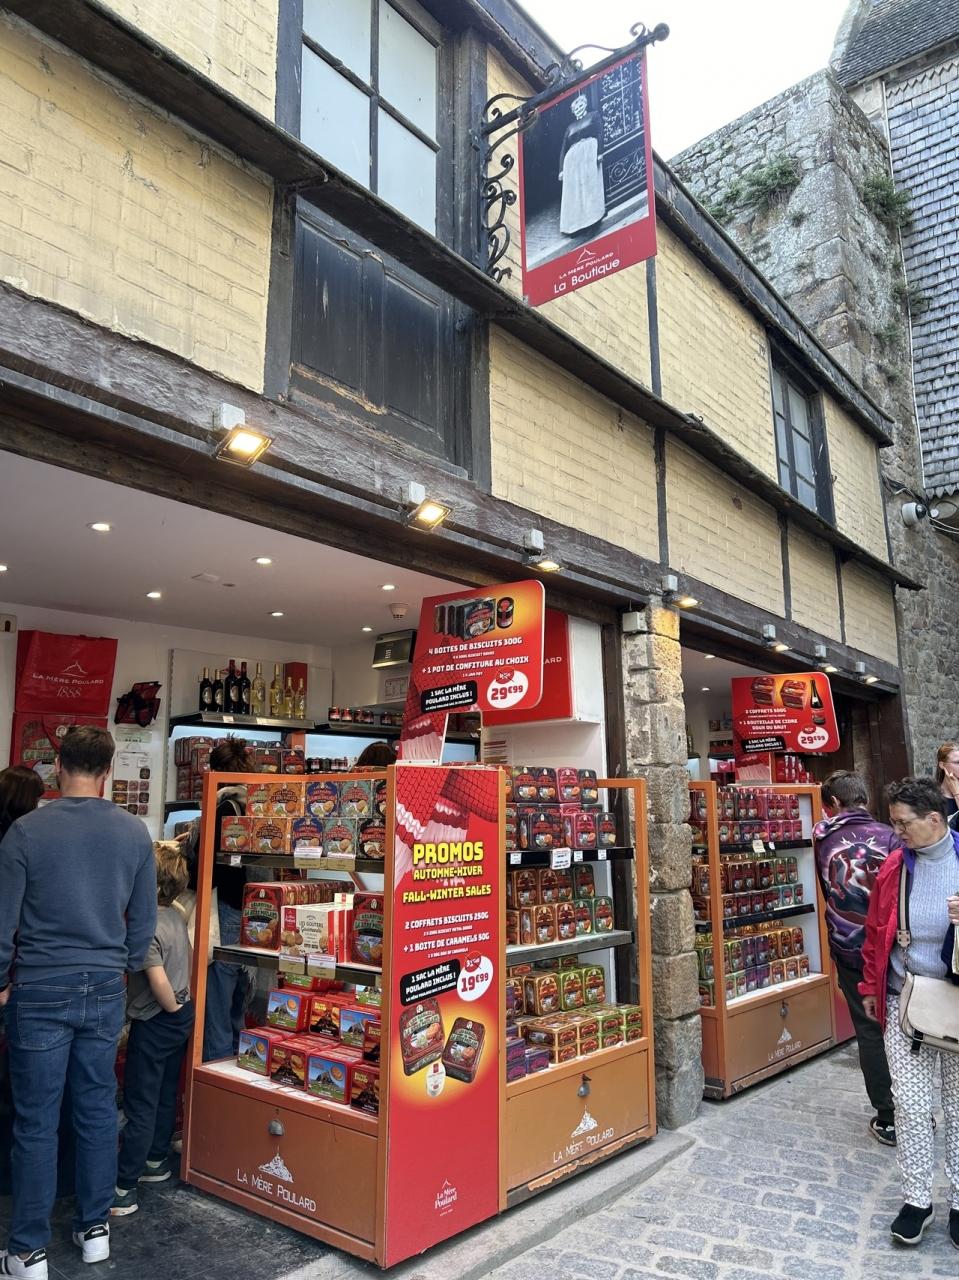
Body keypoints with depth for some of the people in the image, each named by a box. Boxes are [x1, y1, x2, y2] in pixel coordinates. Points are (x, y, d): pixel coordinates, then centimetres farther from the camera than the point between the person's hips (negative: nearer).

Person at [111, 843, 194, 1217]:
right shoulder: (176, 916, 0)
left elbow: (158, 981, -28)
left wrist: (172, 1008, -13)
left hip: (154, 1023, -8)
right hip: (180, 1018, 8)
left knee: (140, 1106, 1)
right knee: (165, 1096, 21)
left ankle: (123, 1189, 9)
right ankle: (156, 1162, 36)